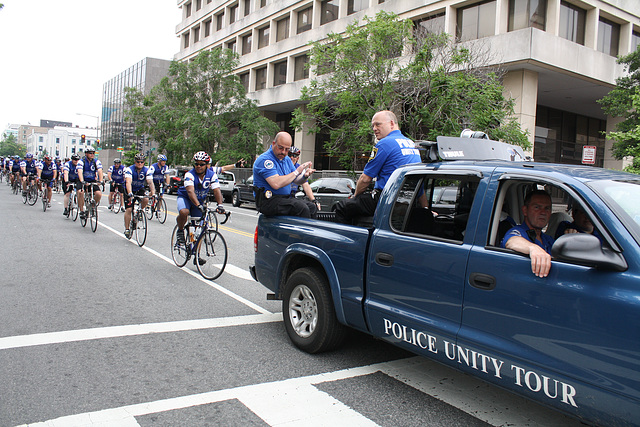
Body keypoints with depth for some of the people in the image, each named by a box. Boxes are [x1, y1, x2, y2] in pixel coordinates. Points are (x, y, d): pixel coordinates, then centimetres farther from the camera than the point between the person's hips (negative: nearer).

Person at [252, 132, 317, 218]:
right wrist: (297, 172, -19)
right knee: (301, 208, -26)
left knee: (311, 206, -7)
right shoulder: (265, 160, -14)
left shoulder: (287, 159, 16)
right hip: (267, 201, -9)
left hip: (286, 198, 9)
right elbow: (276, 184, -26)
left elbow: (296, 180, 16)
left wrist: (305, 176, -8)